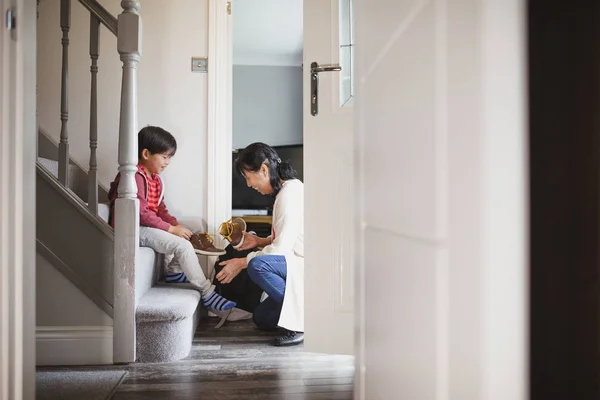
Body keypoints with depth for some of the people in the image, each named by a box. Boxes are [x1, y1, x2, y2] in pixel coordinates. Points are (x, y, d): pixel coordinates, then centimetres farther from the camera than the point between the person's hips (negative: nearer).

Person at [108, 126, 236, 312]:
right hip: (134, 228, -10)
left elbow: (161, 210, 14)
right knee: (182, 245, -22)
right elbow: (140, 213, -23)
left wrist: (177, 225, -4)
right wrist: (171, 228, -21)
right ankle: (207, 294, -16)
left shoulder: (157, 179, 14)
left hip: (148, 225, 10)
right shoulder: (135, 177, -18)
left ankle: (175, 270, 9)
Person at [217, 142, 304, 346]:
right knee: (261, 318, 15)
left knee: (257, 265, -32)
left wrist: (242, 262, -13)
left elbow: (281, 248, -22)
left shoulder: (290, 193, -19)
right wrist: (259, 241, 8)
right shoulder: (286, 190, 11)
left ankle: (303, 321, -18)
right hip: (299, 266, 10)